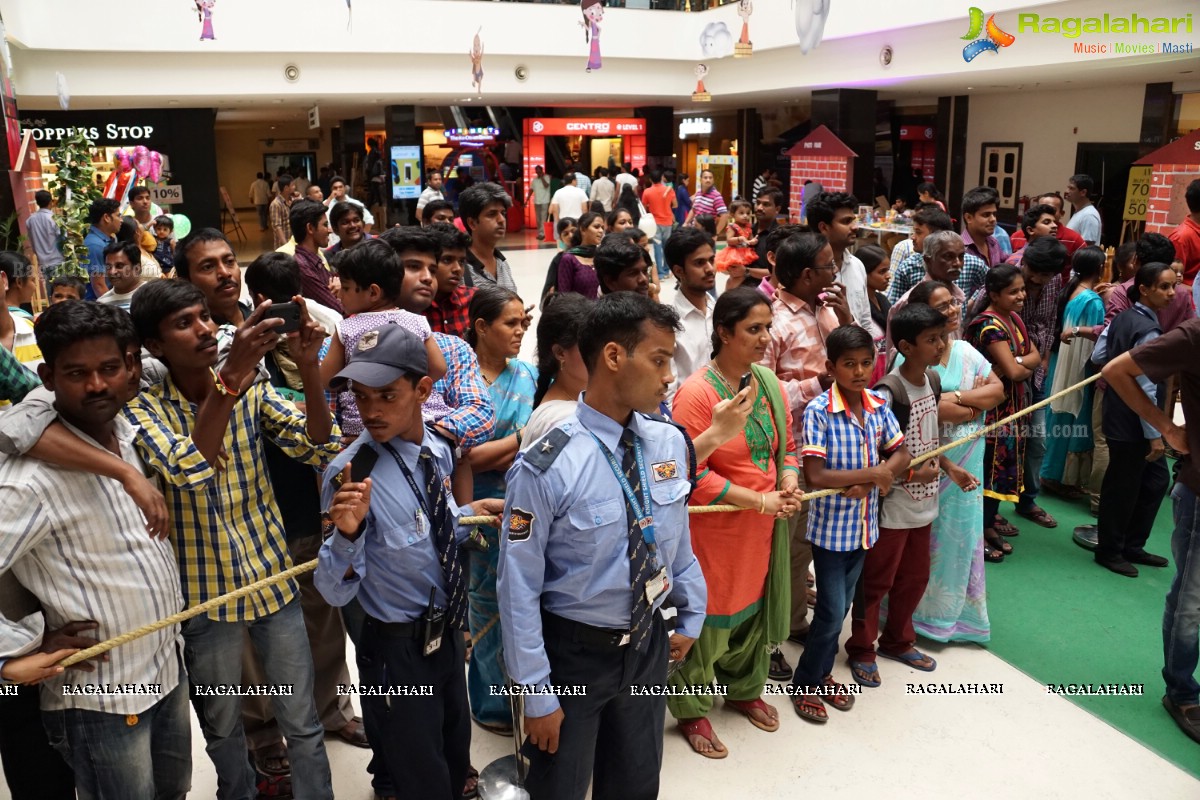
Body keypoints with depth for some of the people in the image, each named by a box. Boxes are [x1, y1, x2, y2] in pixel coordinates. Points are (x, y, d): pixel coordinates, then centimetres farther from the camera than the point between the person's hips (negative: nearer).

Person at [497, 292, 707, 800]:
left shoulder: (670, 443, -8)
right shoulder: (547, 468, -25)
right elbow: (519, 588, -18)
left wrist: (691, 616, 15)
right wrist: (536, 693, -13)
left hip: (650, 644, 5)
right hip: (574, 653, -4)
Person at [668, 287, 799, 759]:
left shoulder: (769, 383, 2)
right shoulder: (696, 393, -19)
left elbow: (786, 447, 13)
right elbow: (692, 475, -21)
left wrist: (789, 486, -8)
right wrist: (760, 500, -19)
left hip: (763, 527, 7)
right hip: (713, 529, -6)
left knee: (754, 607, 21)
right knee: (707, 616, 8)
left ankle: (743, 689, 45)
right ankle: (693, 711, 29)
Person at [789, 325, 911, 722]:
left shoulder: (878, 406, -1)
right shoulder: (818, 411, -19)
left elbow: (901, 455, 3)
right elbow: (814, 476, -24)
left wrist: (869, 483, -15)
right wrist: (874, 472, -20)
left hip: (864, 525, 6)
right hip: (830, 528, -6)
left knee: (842, 607, 18)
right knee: (831, 611, 1)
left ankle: (822, 673, 36)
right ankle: (805, 684, 21)